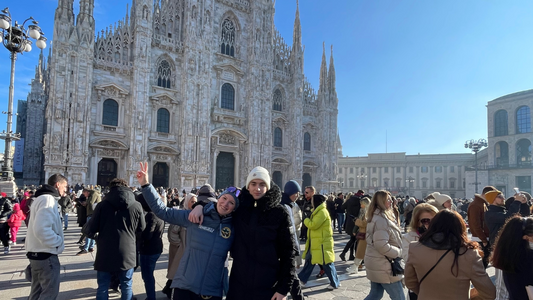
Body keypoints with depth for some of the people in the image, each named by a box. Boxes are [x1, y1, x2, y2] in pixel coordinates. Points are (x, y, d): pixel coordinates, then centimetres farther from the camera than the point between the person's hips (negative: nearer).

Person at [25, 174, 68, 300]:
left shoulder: (43, 198, 14)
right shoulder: (48, 199, -18)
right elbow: (41, 229, -30)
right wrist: (58, 241, -18)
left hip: (38, 253, 10)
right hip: (46, 254, -10)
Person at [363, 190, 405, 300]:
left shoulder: (376, 216, 10)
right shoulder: (381, 219, -22)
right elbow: (382, 245, -29)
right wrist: (398, 252, -15)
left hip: (377, 264, 10)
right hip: (384, 266, -10)